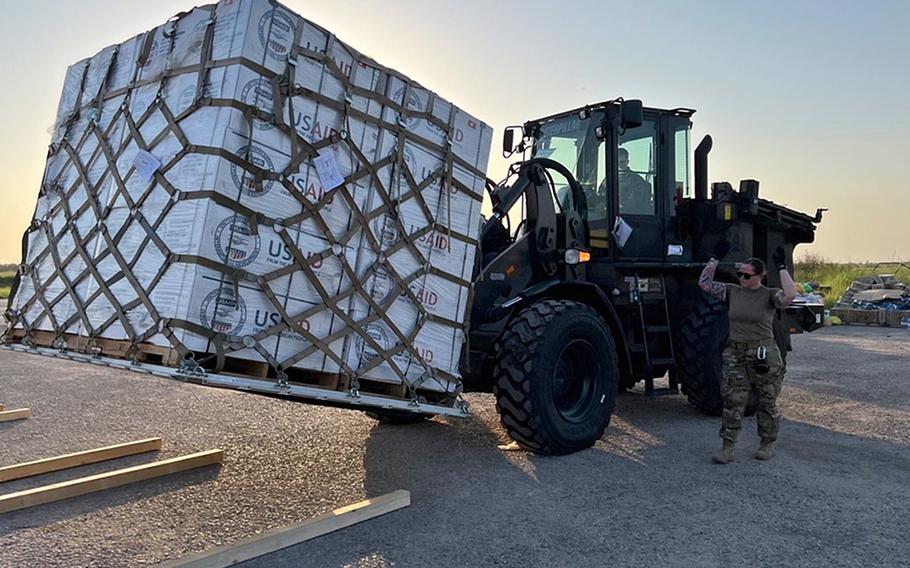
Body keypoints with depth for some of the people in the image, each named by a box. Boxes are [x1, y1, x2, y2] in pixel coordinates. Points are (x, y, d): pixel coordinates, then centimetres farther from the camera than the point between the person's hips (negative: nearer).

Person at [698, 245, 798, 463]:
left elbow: (790, 296, -26)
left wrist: (781, 268, -22)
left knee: (767, 403, 11)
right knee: (732, 402, 0)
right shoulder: (732, 292, 5)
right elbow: (704, 282, 7)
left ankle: (767, 445, 29)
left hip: (764, 355, -3)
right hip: (735, 355, 3)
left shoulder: (769, 295, -5)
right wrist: (716, 258, 3)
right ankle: (727, 449, 3)